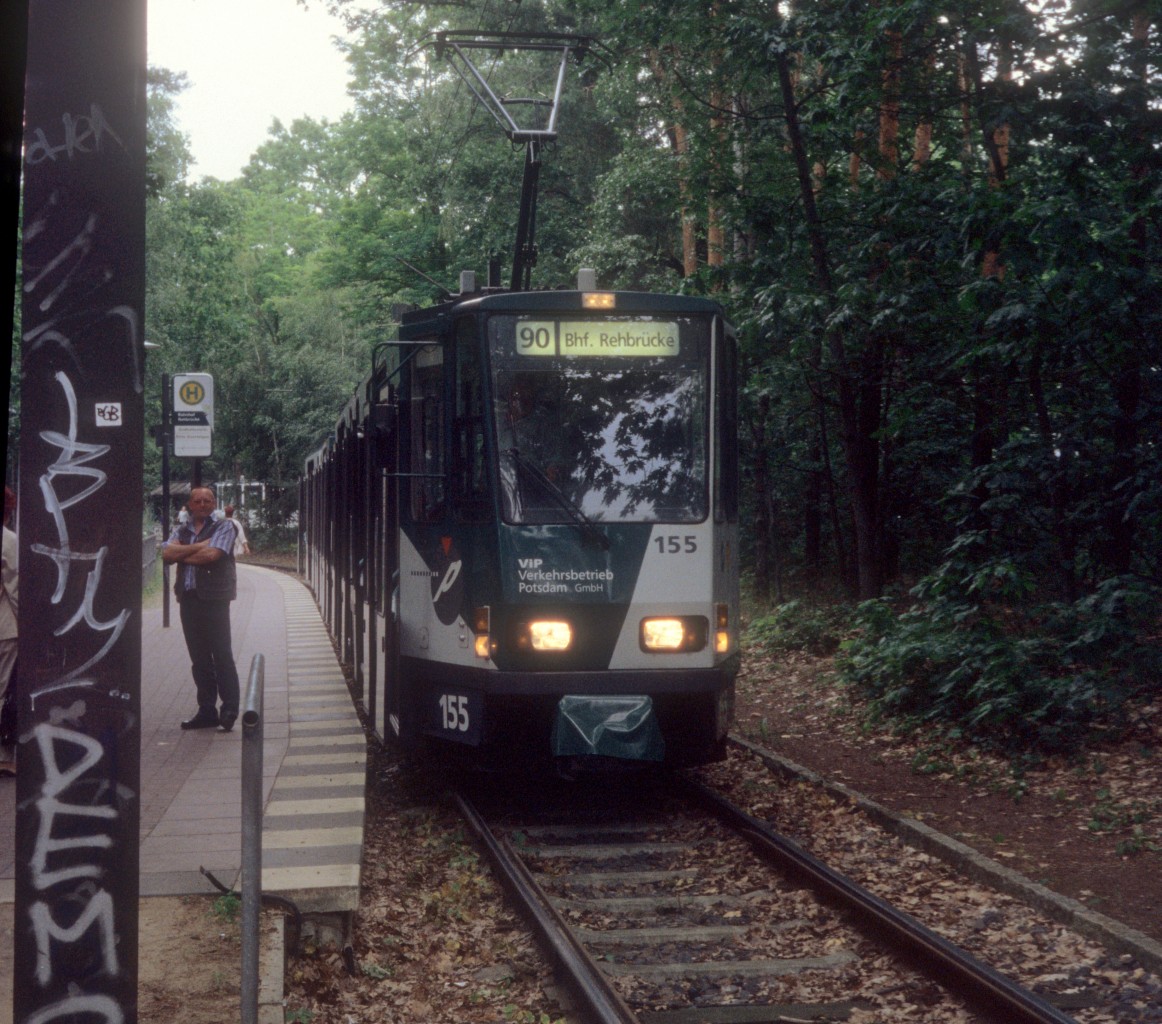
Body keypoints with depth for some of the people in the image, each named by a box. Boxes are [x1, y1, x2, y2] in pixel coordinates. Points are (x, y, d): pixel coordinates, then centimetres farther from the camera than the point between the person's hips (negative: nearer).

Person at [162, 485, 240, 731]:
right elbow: (167, 553, -2)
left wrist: (182, 555, -2)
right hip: (188, 598, 5)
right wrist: (198, 547, -10)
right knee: (199, 658, 8)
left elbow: (211, 554, -14)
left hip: (214, 598, -5)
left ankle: (229, 710, -3)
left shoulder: (223, 527, 1)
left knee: (222, 655, -5)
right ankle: (207, 710, 13)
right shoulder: (181, 531, 16)